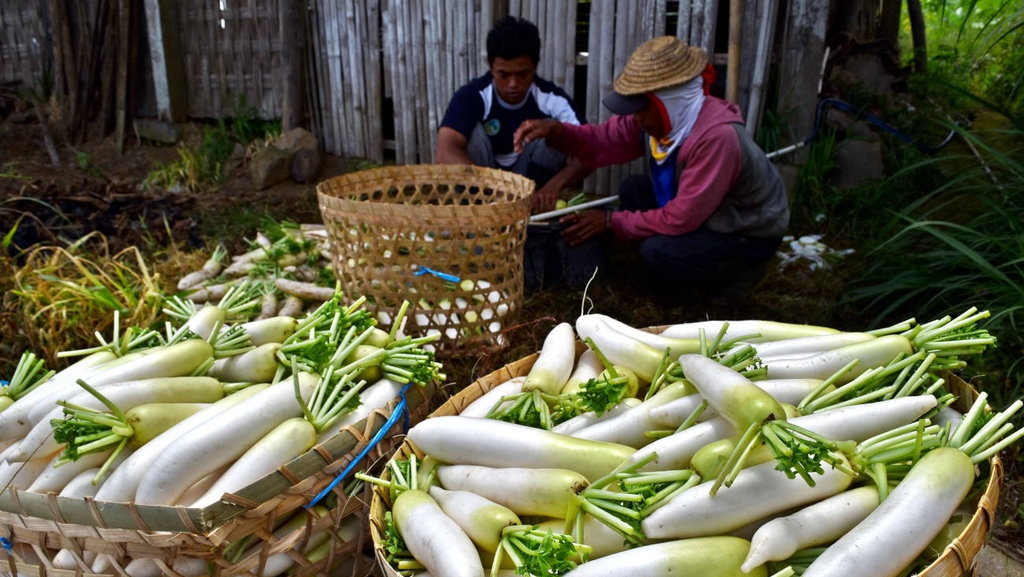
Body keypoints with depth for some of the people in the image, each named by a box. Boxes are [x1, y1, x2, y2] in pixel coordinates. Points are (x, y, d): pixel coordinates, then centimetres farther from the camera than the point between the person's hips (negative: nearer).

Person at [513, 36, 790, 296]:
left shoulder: (717, 137, -35)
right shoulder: (662, 114, -11)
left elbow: (681, 218, -32)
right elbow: (601, 141, -5)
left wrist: (611, 222, -24)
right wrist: (555, 131, -24)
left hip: (750, 233, -8)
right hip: (700, 214, 8)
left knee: (658, 251, -27)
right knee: (632, 189, -1)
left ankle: (739, 271, 0)